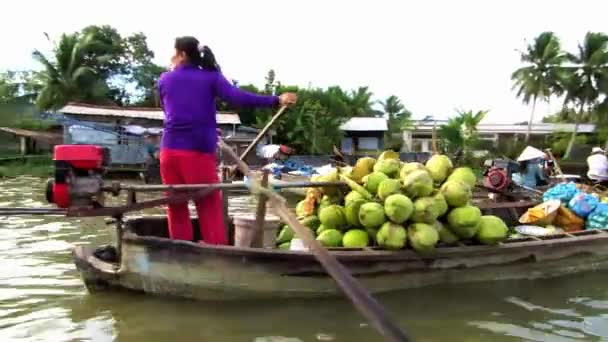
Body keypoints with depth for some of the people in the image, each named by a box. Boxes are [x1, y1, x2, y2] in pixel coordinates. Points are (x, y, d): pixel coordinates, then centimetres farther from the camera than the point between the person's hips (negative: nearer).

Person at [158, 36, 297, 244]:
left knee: (177, 208, 11)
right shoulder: (211, 76, 5)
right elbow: (237, 98, -10)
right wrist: (277, 100, -10)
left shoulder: (164, 80, 13)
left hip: (170, 149, 3)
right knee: (210, 209, 1)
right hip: (199, 151, -3)